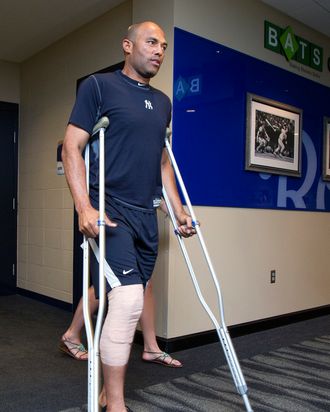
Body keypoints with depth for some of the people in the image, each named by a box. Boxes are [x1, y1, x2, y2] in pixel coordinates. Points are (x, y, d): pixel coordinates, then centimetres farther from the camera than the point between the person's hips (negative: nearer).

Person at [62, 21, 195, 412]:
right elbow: (72, 147, -5)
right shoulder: (98, 86, 1)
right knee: (127, 300, -15)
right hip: (110, 211, -6)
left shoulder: (162, 102, 19)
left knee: (125, 300, 7)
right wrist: (84, 207, -17)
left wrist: (178, 208, 18)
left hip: (146, 215, 7)